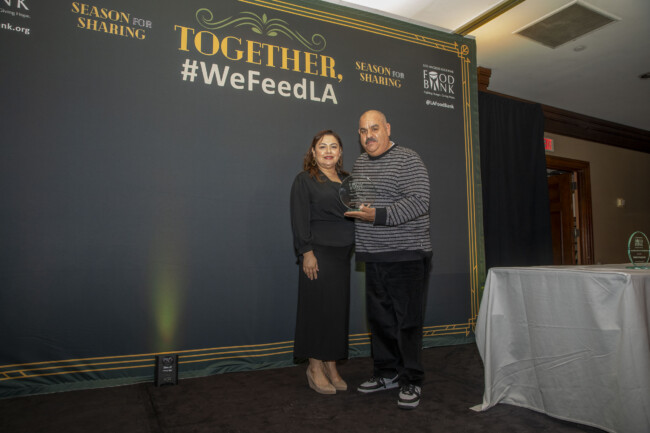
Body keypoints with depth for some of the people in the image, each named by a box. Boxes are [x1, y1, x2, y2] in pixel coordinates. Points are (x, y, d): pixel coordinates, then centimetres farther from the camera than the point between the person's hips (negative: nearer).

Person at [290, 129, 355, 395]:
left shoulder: (346, 180, 17)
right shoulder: (305, 180, 0)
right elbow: (300, 219, -8)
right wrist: (307, 252, -15)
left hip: (342, 255, 6)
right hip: (319, 254, -6)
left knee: (338, 310, 8)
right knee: (318, 308, -2)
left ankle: (331, 367, 20)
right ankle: (315, 368, 11)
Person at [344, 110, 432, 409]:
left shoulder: (407, 160, -8)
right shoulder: (359, 164, 15)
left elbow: (418, 202, -19)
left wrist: (378, 215, -26)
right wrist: (352, 208, 6)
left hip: (407, 256, -7)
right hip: (374, 257, 7)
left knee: (408, 320, 0)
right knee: (379, 319, 14)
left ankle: (411, 382, 14)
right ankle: (386, 373, 29)